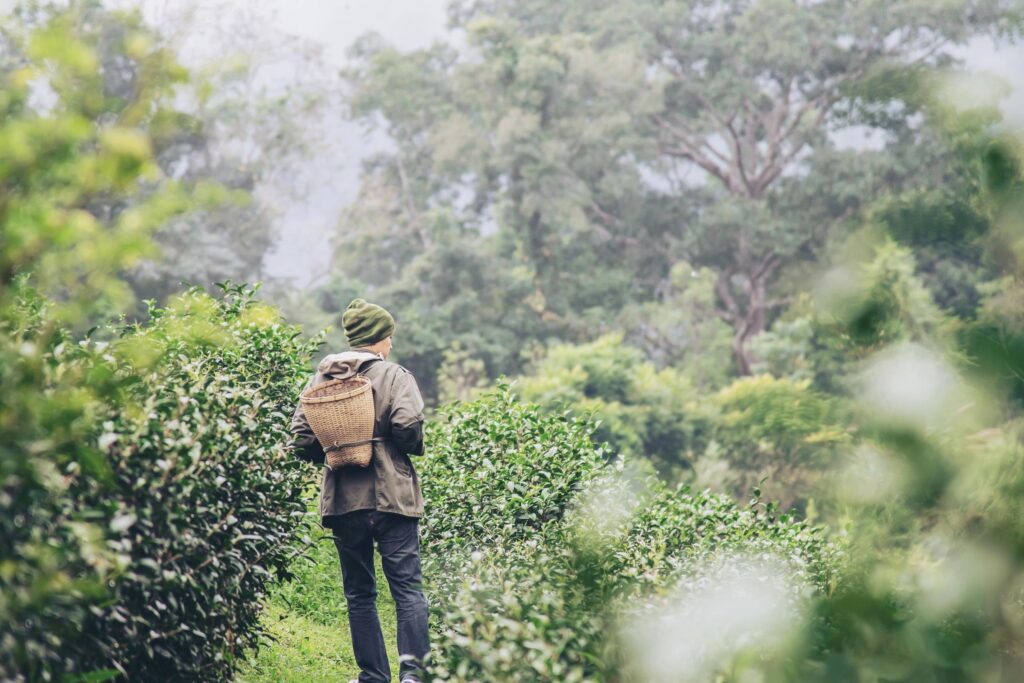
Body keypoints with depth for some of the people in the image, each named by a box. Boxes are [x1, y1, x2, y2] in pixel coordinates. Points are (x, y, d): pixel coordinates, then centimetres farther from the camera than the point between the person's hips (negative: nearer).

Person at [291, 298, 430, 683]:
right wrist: (415, 448, 3)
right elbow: (408, 425, -18)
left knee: (359, 593, 11)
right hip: (391, 496, -4)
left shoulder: (320, 379, 7)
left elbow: (301, 437, 0)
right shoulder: (394, 376, -4)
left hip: (342, 499, 4)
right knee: (407, 587, -2)